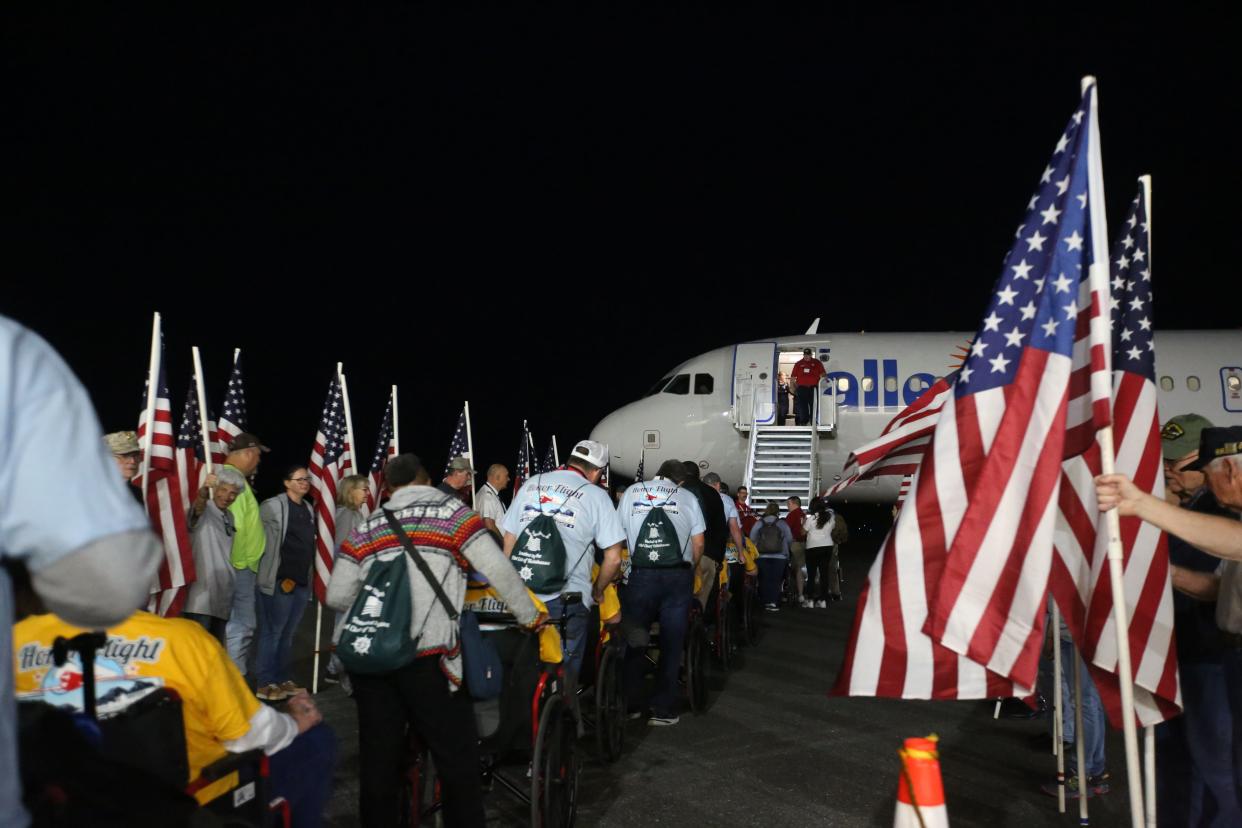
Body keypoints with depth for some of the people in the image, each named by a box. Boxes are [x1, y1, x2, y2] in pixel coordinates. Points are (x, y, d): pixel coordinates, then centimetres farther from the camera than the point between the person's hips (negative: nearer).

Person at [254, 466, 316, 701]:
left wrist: (309, 576, 14)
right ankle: (266, 683, 8)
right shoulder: (273, 506, -7)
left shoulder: (309, 509, 12)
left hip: (302, 581, 6)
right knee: (272, 632, 0)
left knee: (288, 634, 14)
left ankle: (284, 679, 22)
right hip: (278, 580, -6)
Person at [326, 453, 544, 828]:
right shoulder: (452, 512, 5)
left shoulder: (365, 528, 16)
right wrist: (531, 617, 12)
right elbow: (499, 572, -1)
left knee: (378, 761, 14)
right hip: (426, 657, -4)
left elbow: (337, 597, 13)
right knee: (458, 761, 6)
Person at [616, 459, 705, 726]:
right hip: (678, 575, 0)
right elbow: (699, 543, 4)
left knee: (634, 642, 13)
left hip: (640, 574, 1)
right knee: (671, 644, 7)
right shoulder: (687, 497, 5)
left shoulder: (632, 491, 8)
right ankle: (663, 710, 10)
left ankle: (630, 704, 18)